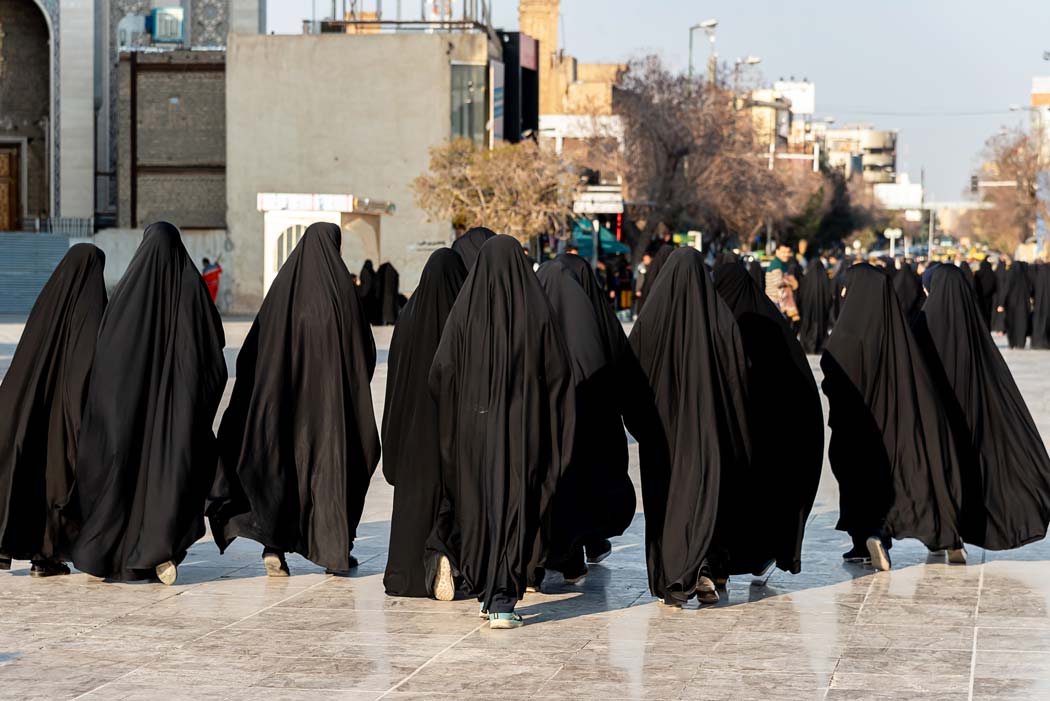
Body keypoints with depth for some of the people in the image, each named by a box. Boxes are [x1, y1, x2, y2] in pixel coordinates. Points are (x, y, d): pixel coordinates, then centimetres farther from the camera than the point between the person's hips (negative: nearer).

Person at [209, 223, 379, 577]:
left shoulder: (283, 282, 4)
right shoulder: (338, 283, -5)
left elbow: (254, 344, 3)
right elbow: (364, 345, -3)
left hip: (283, 389, 2)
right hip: (330, 391, -2)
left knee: (279, 462, 5)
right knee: (332, 459, 8)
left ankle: (273, 544, -9)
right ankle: (335, 547, 11)